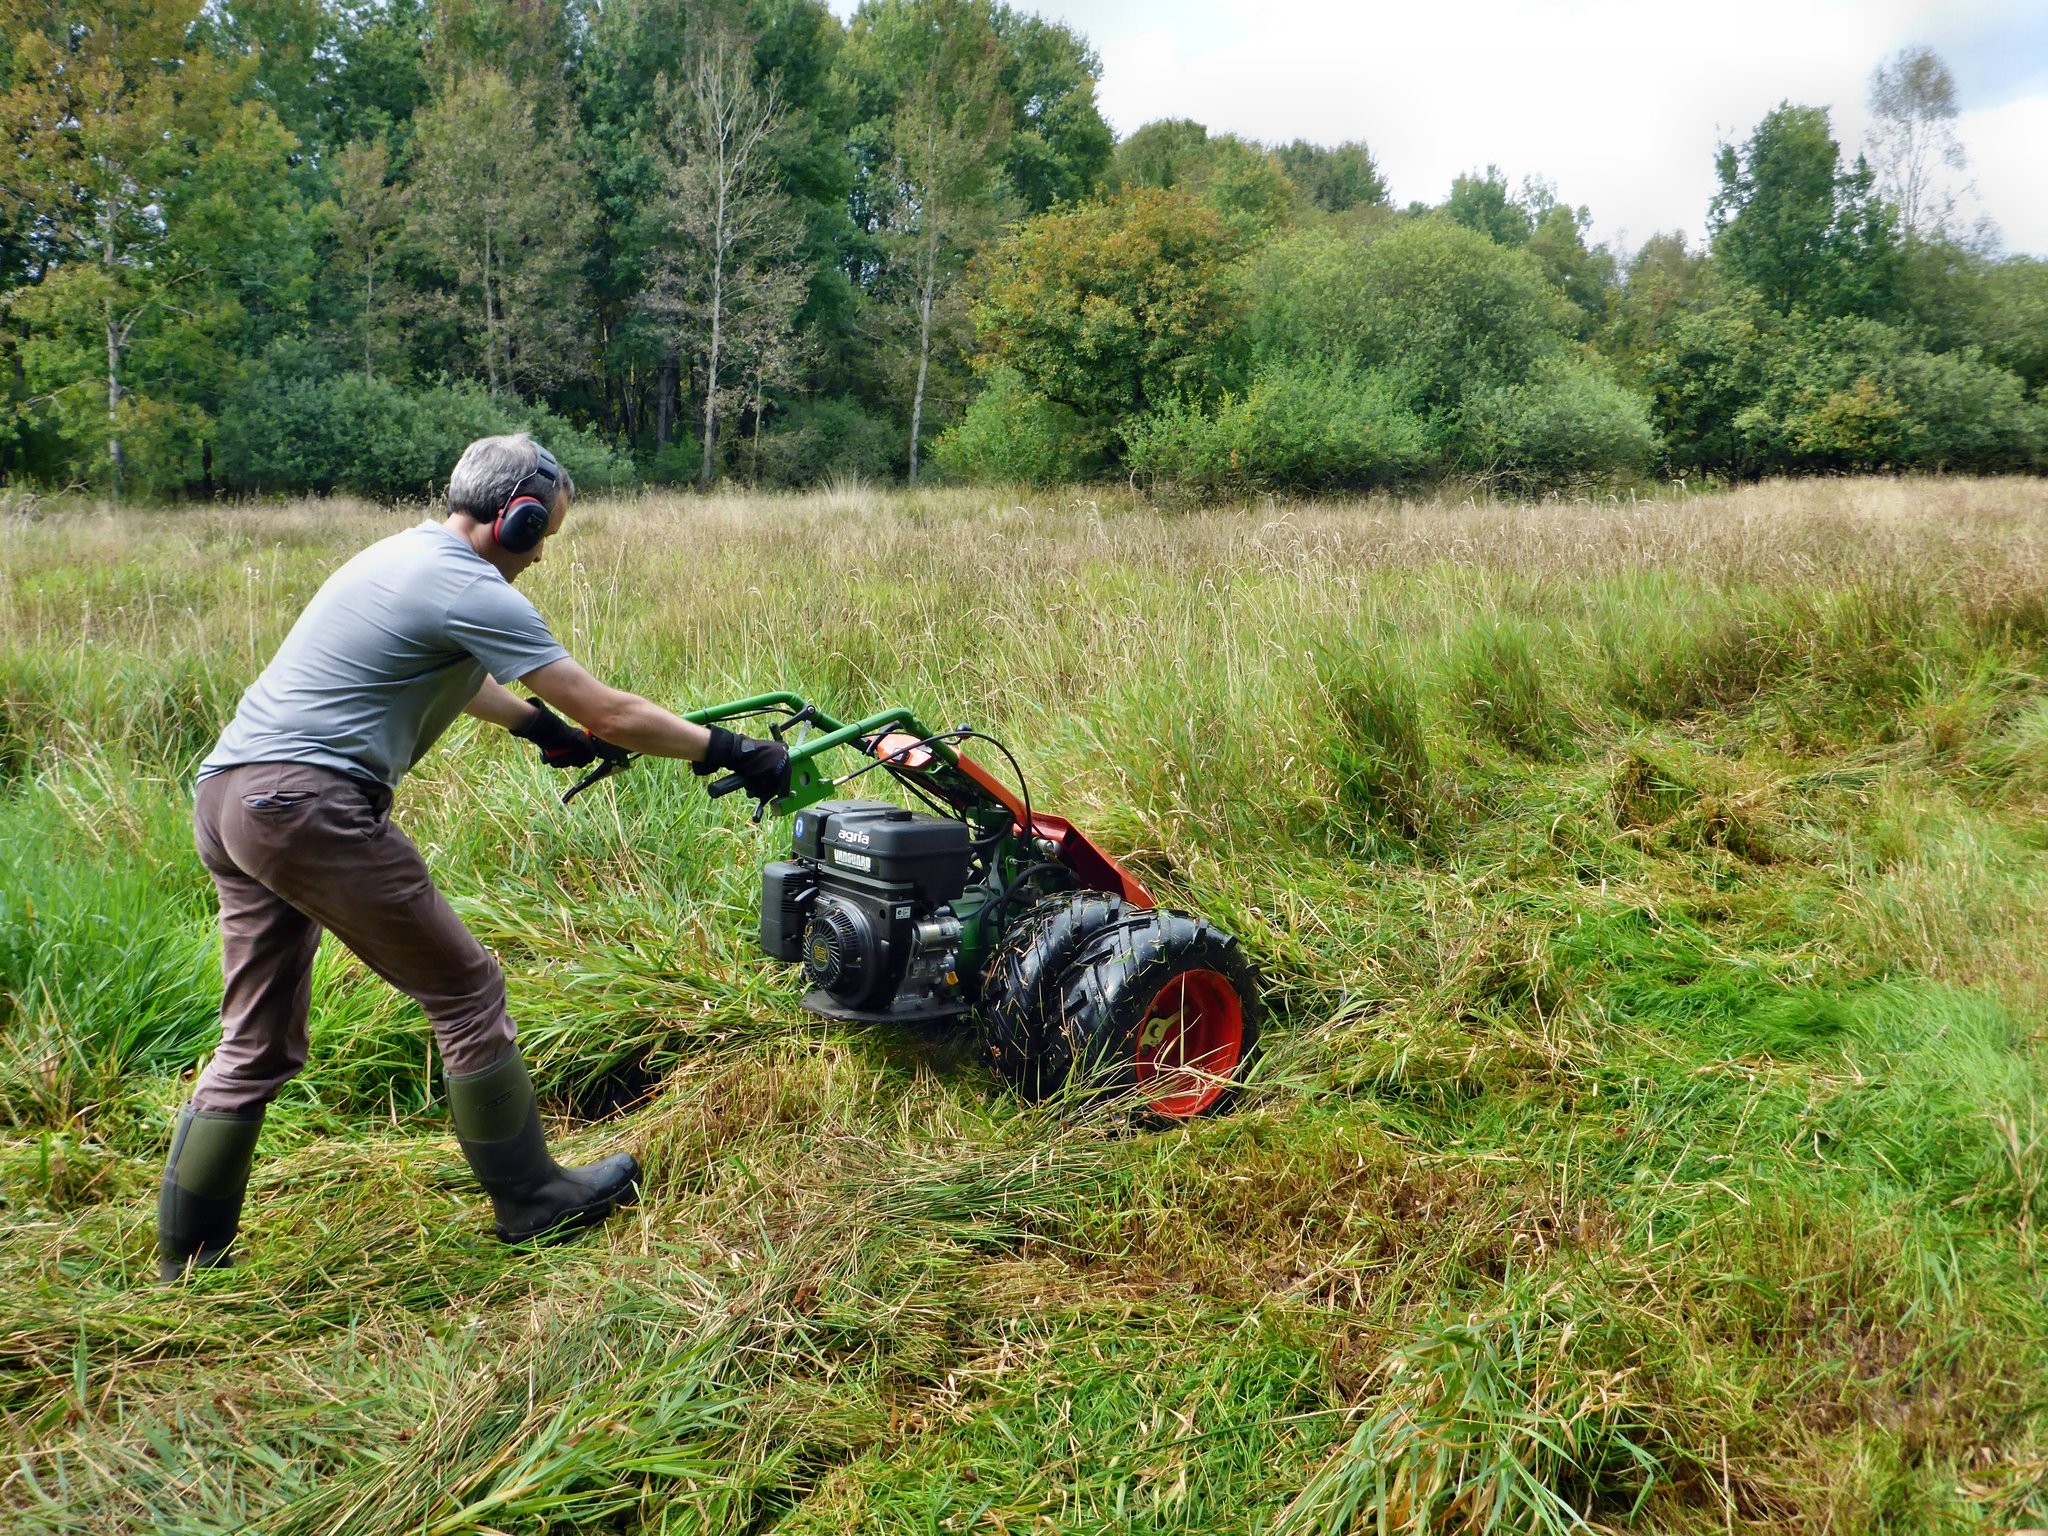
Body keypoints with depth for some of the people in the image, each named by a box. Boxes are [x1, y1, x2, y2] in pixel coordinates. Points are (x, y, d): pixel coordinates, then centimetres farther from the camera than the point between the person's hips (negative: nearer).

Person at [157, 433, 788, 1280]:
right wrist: (736, 753, 0)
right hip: (309, 804, -10)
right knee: (465, 993, 3)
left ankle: (187, 1257, 23)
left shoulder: (402, 553, 20)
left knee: (256, 1042, 16)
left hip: (225, 795, 10)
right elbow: (608, 715, -9)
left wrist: (536, 723, 47)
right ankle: (534, 1202, 14)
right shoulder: (473, 592, -9)